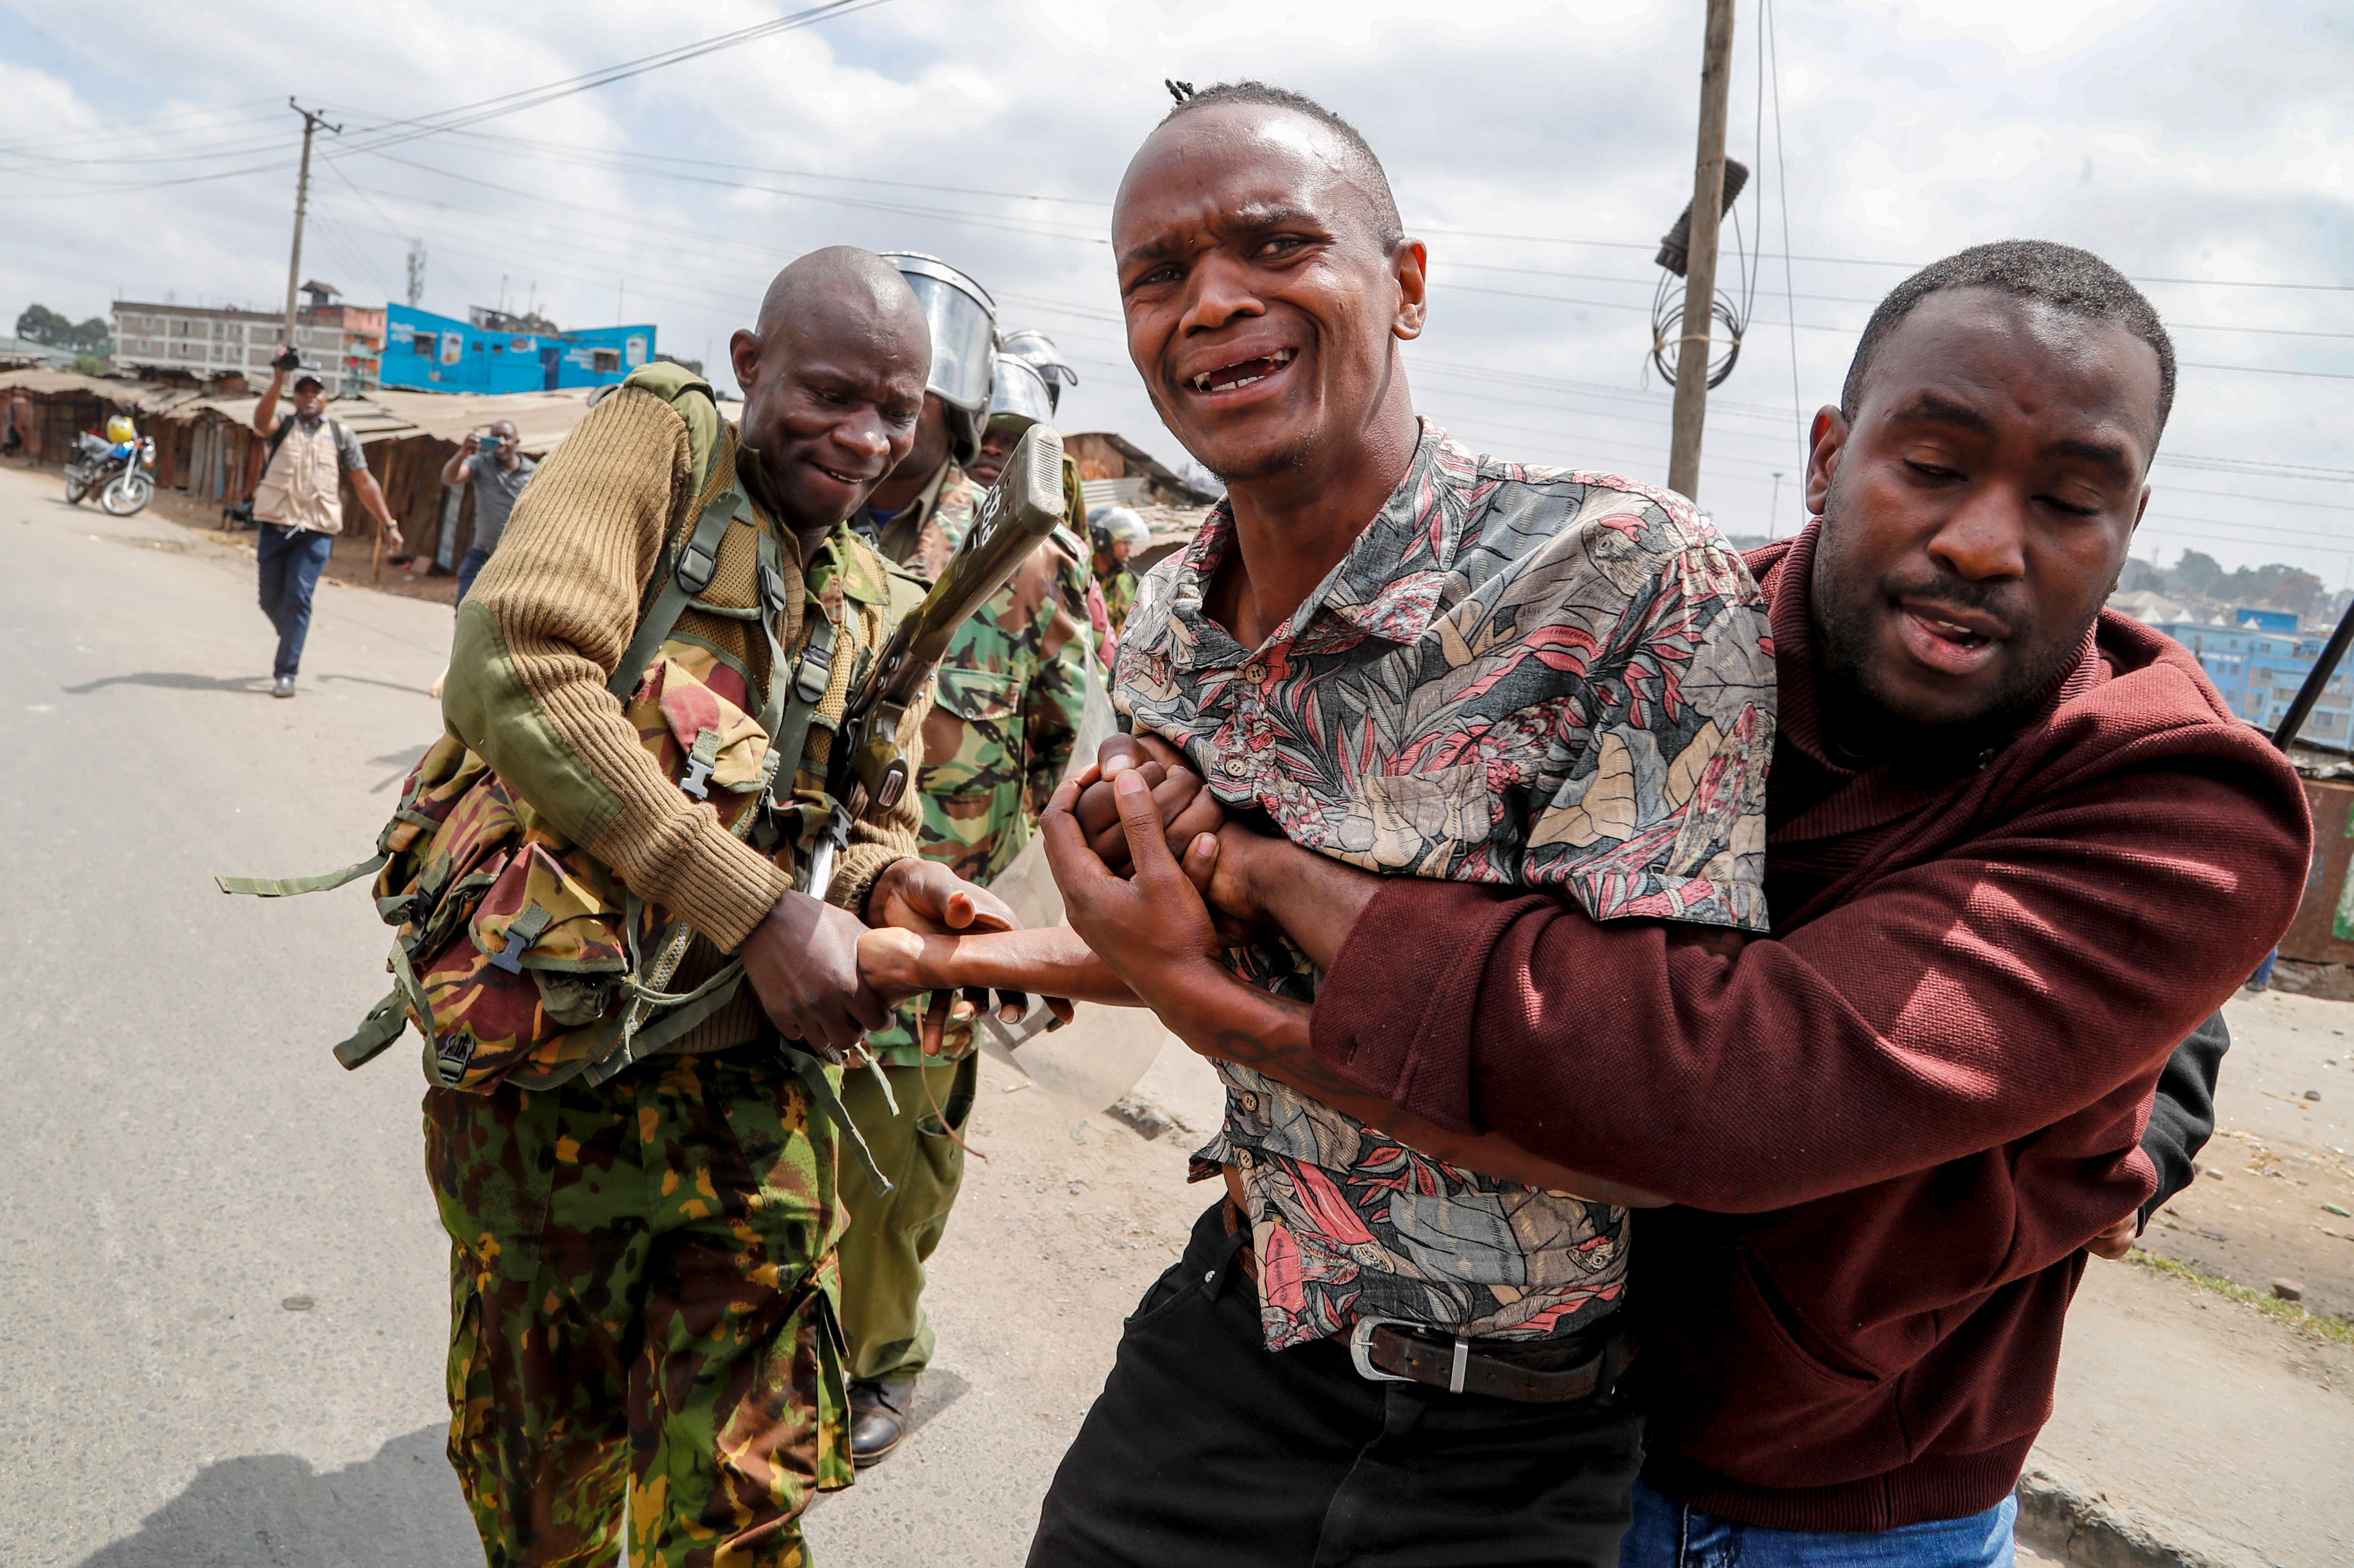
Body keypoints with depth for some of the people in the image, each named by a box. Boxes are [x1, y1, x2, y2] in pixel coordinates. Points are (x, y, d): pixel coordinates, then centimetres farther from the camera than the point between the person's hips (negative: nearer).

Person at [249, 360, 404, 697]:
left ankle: (286, 672, -5)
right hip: (276, 525, 1)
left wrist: (388, 524, 7)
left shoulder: (341, 434, 10)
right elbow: (261, 422, -16)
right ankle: (292, 642, 35)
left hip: (316, 530, -1)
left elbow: (364, 482, 11)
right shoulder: (282, 425, 9)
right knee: (271, 598, 6)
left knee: (298, 597, -10)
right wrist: (278, 380, -24)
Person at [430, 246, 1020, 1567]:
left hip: (748, 1080, 4)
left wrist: (894, 887, -13)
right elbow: (517, 668, -23)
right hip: (547, 1072, -4)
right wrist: (759, 910, -26)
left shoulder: (878, 603, 12)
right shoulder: (660, 441, -6)